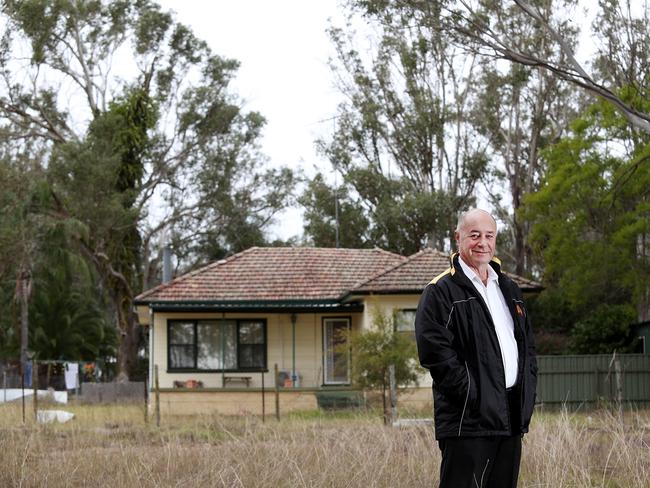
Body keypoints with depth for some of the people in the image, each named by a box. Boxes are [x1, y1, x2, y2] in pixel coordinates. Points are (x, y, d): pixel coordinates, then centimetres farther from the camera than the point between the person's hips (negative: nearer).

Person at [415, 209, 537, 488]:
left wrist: (527, 390, 9)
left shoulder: (508, 289, 20)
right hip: (469, 418, -7)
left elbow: (527, 345, 24)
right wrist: (473, 395, -17)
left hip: (511, 418, 7)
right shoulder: (441, 291, -4)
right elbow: (434, 350, -14)